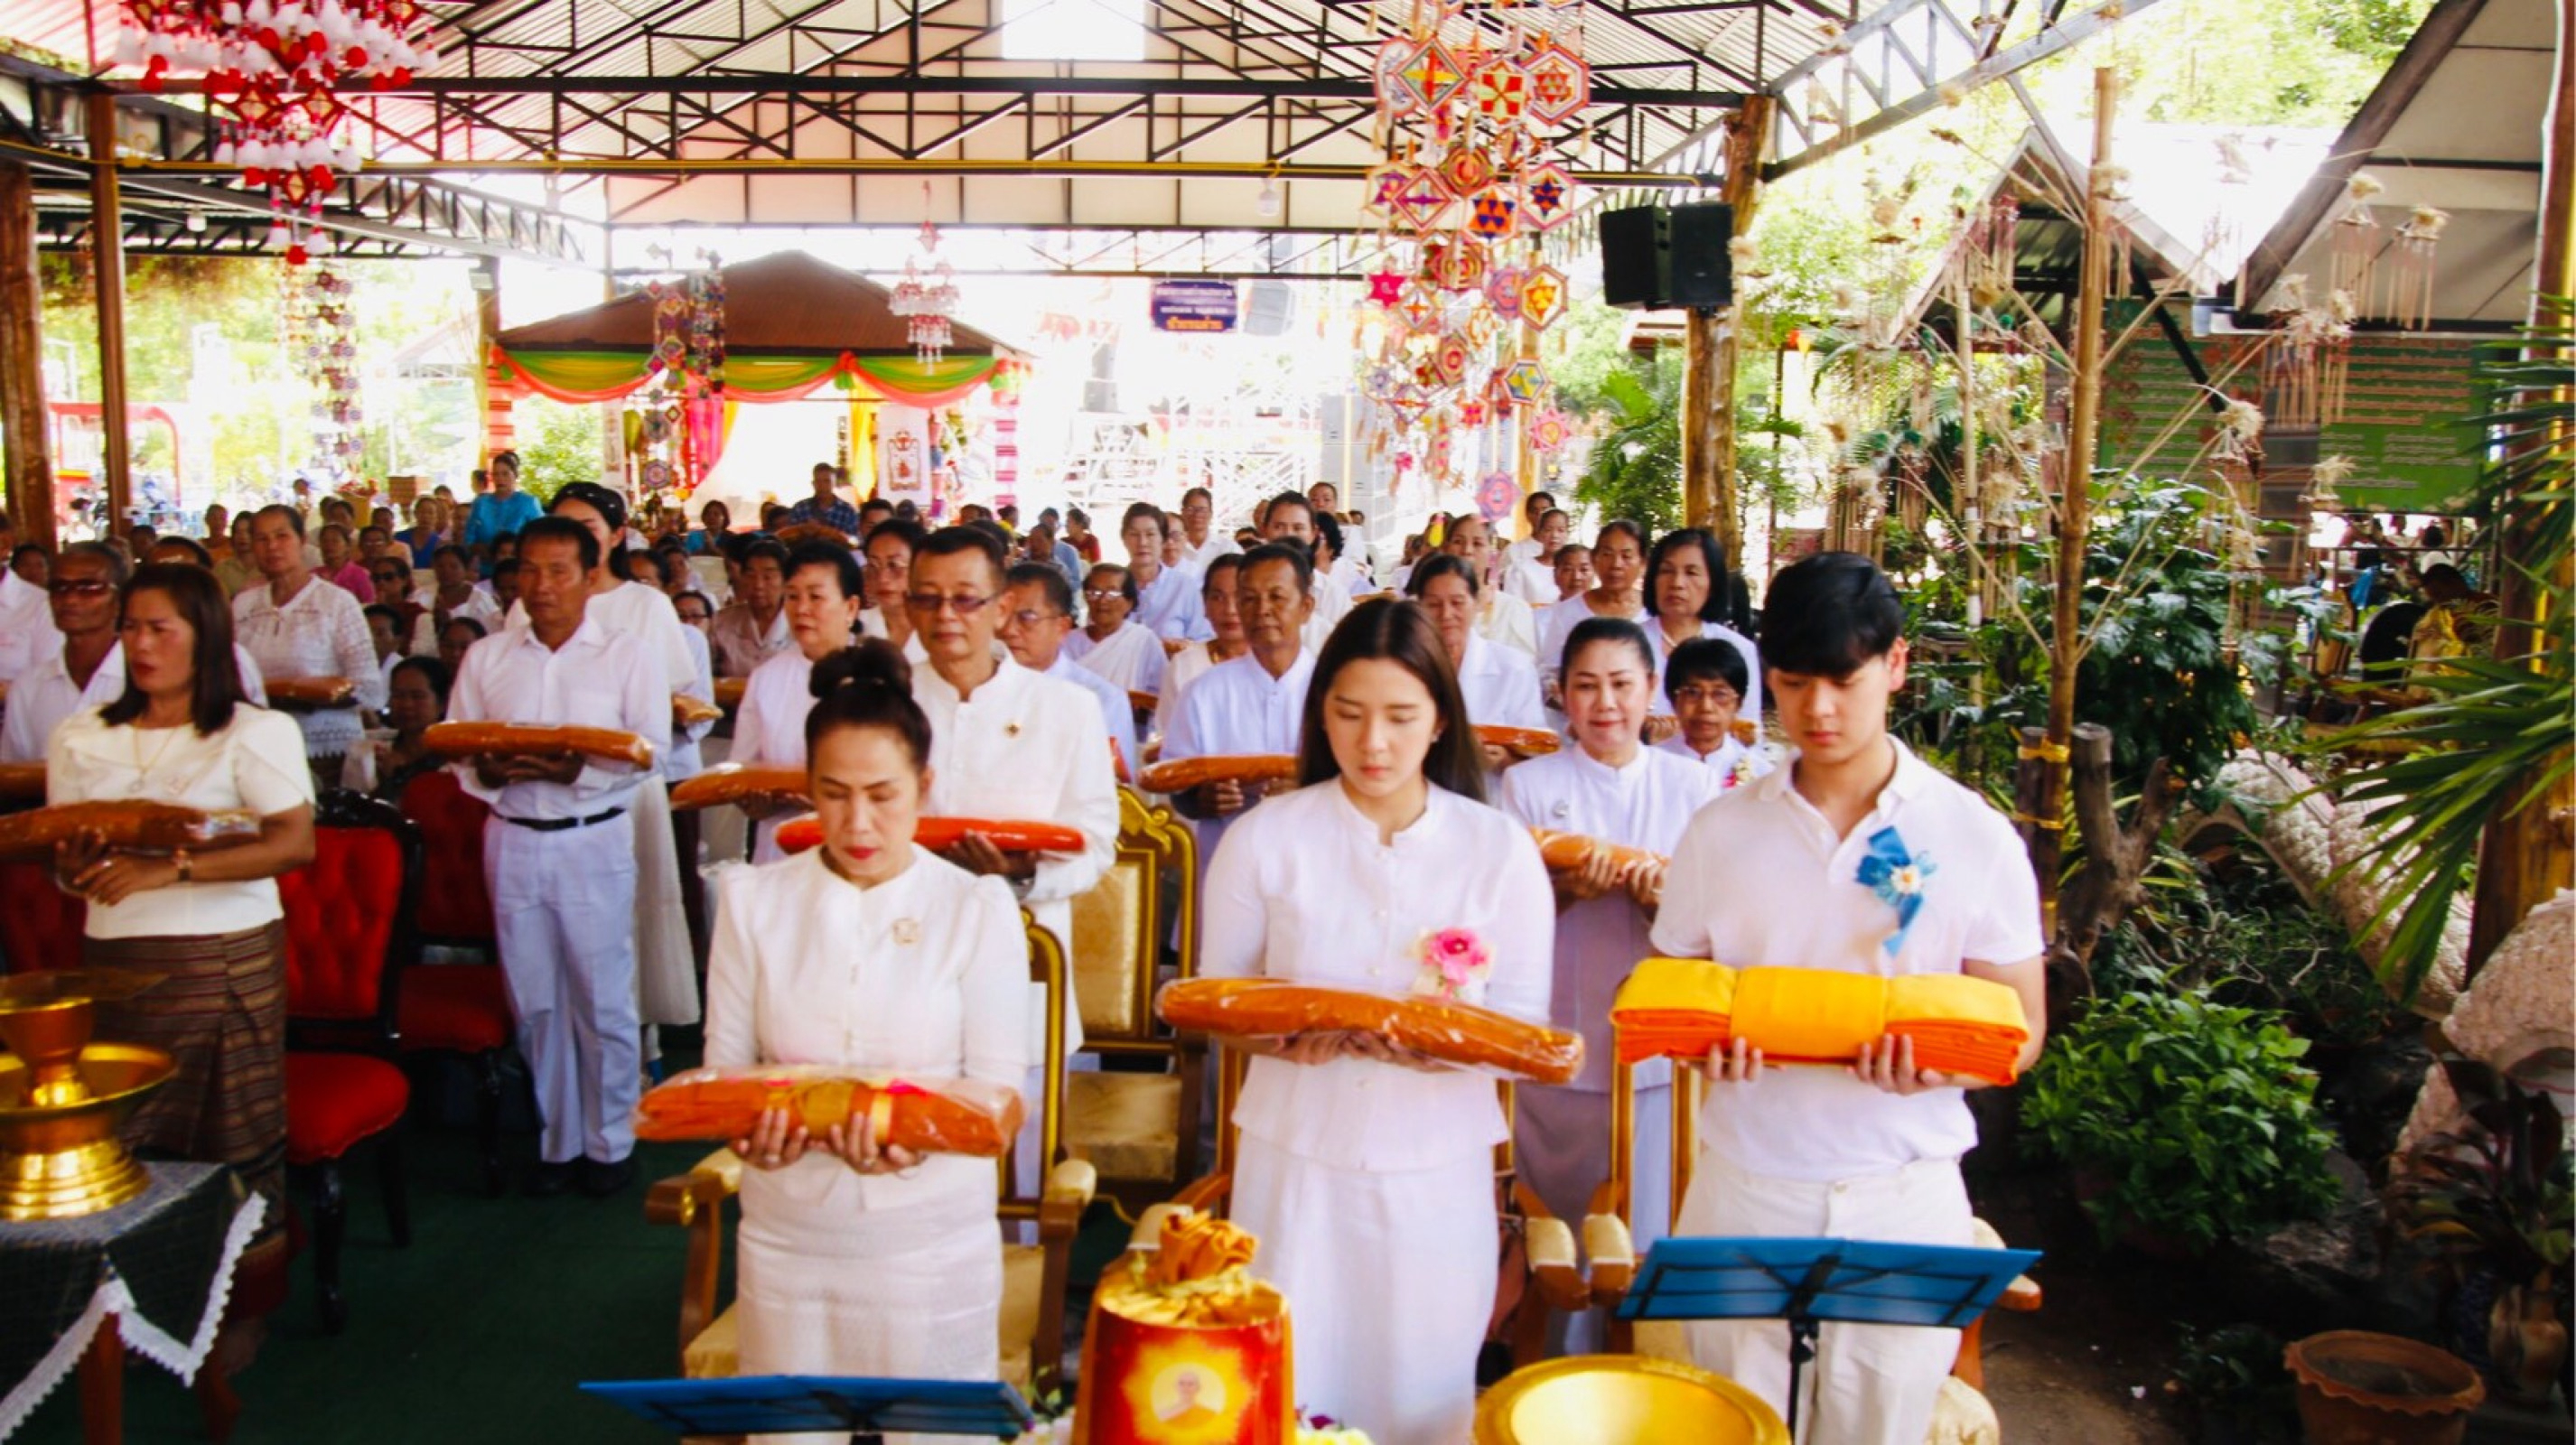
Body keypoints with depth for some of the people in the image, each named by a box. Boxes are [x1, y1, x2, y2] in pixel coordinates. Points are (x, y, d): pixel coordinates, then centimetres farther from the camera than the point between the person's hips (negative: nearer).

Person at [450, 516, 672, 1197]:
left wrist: (579, 769, -22)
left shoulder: (629, 655, 1)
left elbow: (648, 751, -7)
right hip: (512, 839, 3)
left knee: (603, 999, 2)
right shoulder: (486, 657, 11)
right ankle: (558, 1140, 22)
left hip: (594, 839, -3)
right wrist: (489, 769, -14)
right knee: (536, 1000, 9)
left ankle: (611, 1141, 16)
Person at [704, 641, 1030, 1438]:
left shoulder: (977, 908, -5)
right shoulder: (752, 901, 1)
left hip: (932, 1236, -1)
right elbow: (724, 1064, 3)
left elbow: (998, 1088, -6)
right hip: (788, 1230, 2)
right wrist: (750, 1127, -18)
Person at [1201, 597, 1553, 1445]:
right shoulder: (1263, 837, -4)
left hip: (1437, 1162, 0)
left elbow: (1524, 1027, -3)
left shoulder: (1501, 848, -4)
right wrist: (1277, 1032, -18)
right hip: (1295, 1151, 0)